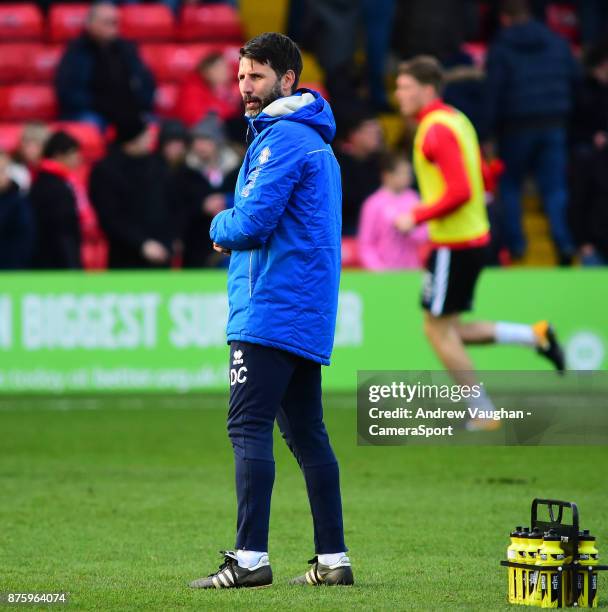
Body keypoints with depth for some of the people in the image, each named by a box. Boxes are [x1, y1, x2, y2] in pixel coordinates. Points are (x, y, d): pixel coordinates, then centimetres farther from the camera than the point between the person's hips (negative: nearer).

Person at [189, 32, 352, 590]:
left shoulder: (282, 138, -12)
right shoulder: (315, 141, 21)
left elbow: (252, 222, -19)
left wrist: (221, 225, 2)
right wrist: (236, 232, 9)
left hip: (271, 309, -10)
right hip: (308, 315, 10)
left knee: (249, 427, -12)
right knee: (307, 434, 10)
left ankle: (251, 557, -16)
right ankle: (333, 559, 10)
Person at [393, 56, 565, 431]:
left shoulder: (436, 130, -17)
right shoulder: (456, 120, 14)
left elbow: (460, 192, -25)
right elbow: (481, 181, 20)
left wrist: (416, 217, -17)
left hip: (453, 244, -10)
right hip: (474, 236, 10)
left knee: (439, 330, -1)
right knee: (445, 331, 13)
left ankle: (483, 413, 3)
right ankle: (535, 335, 10)